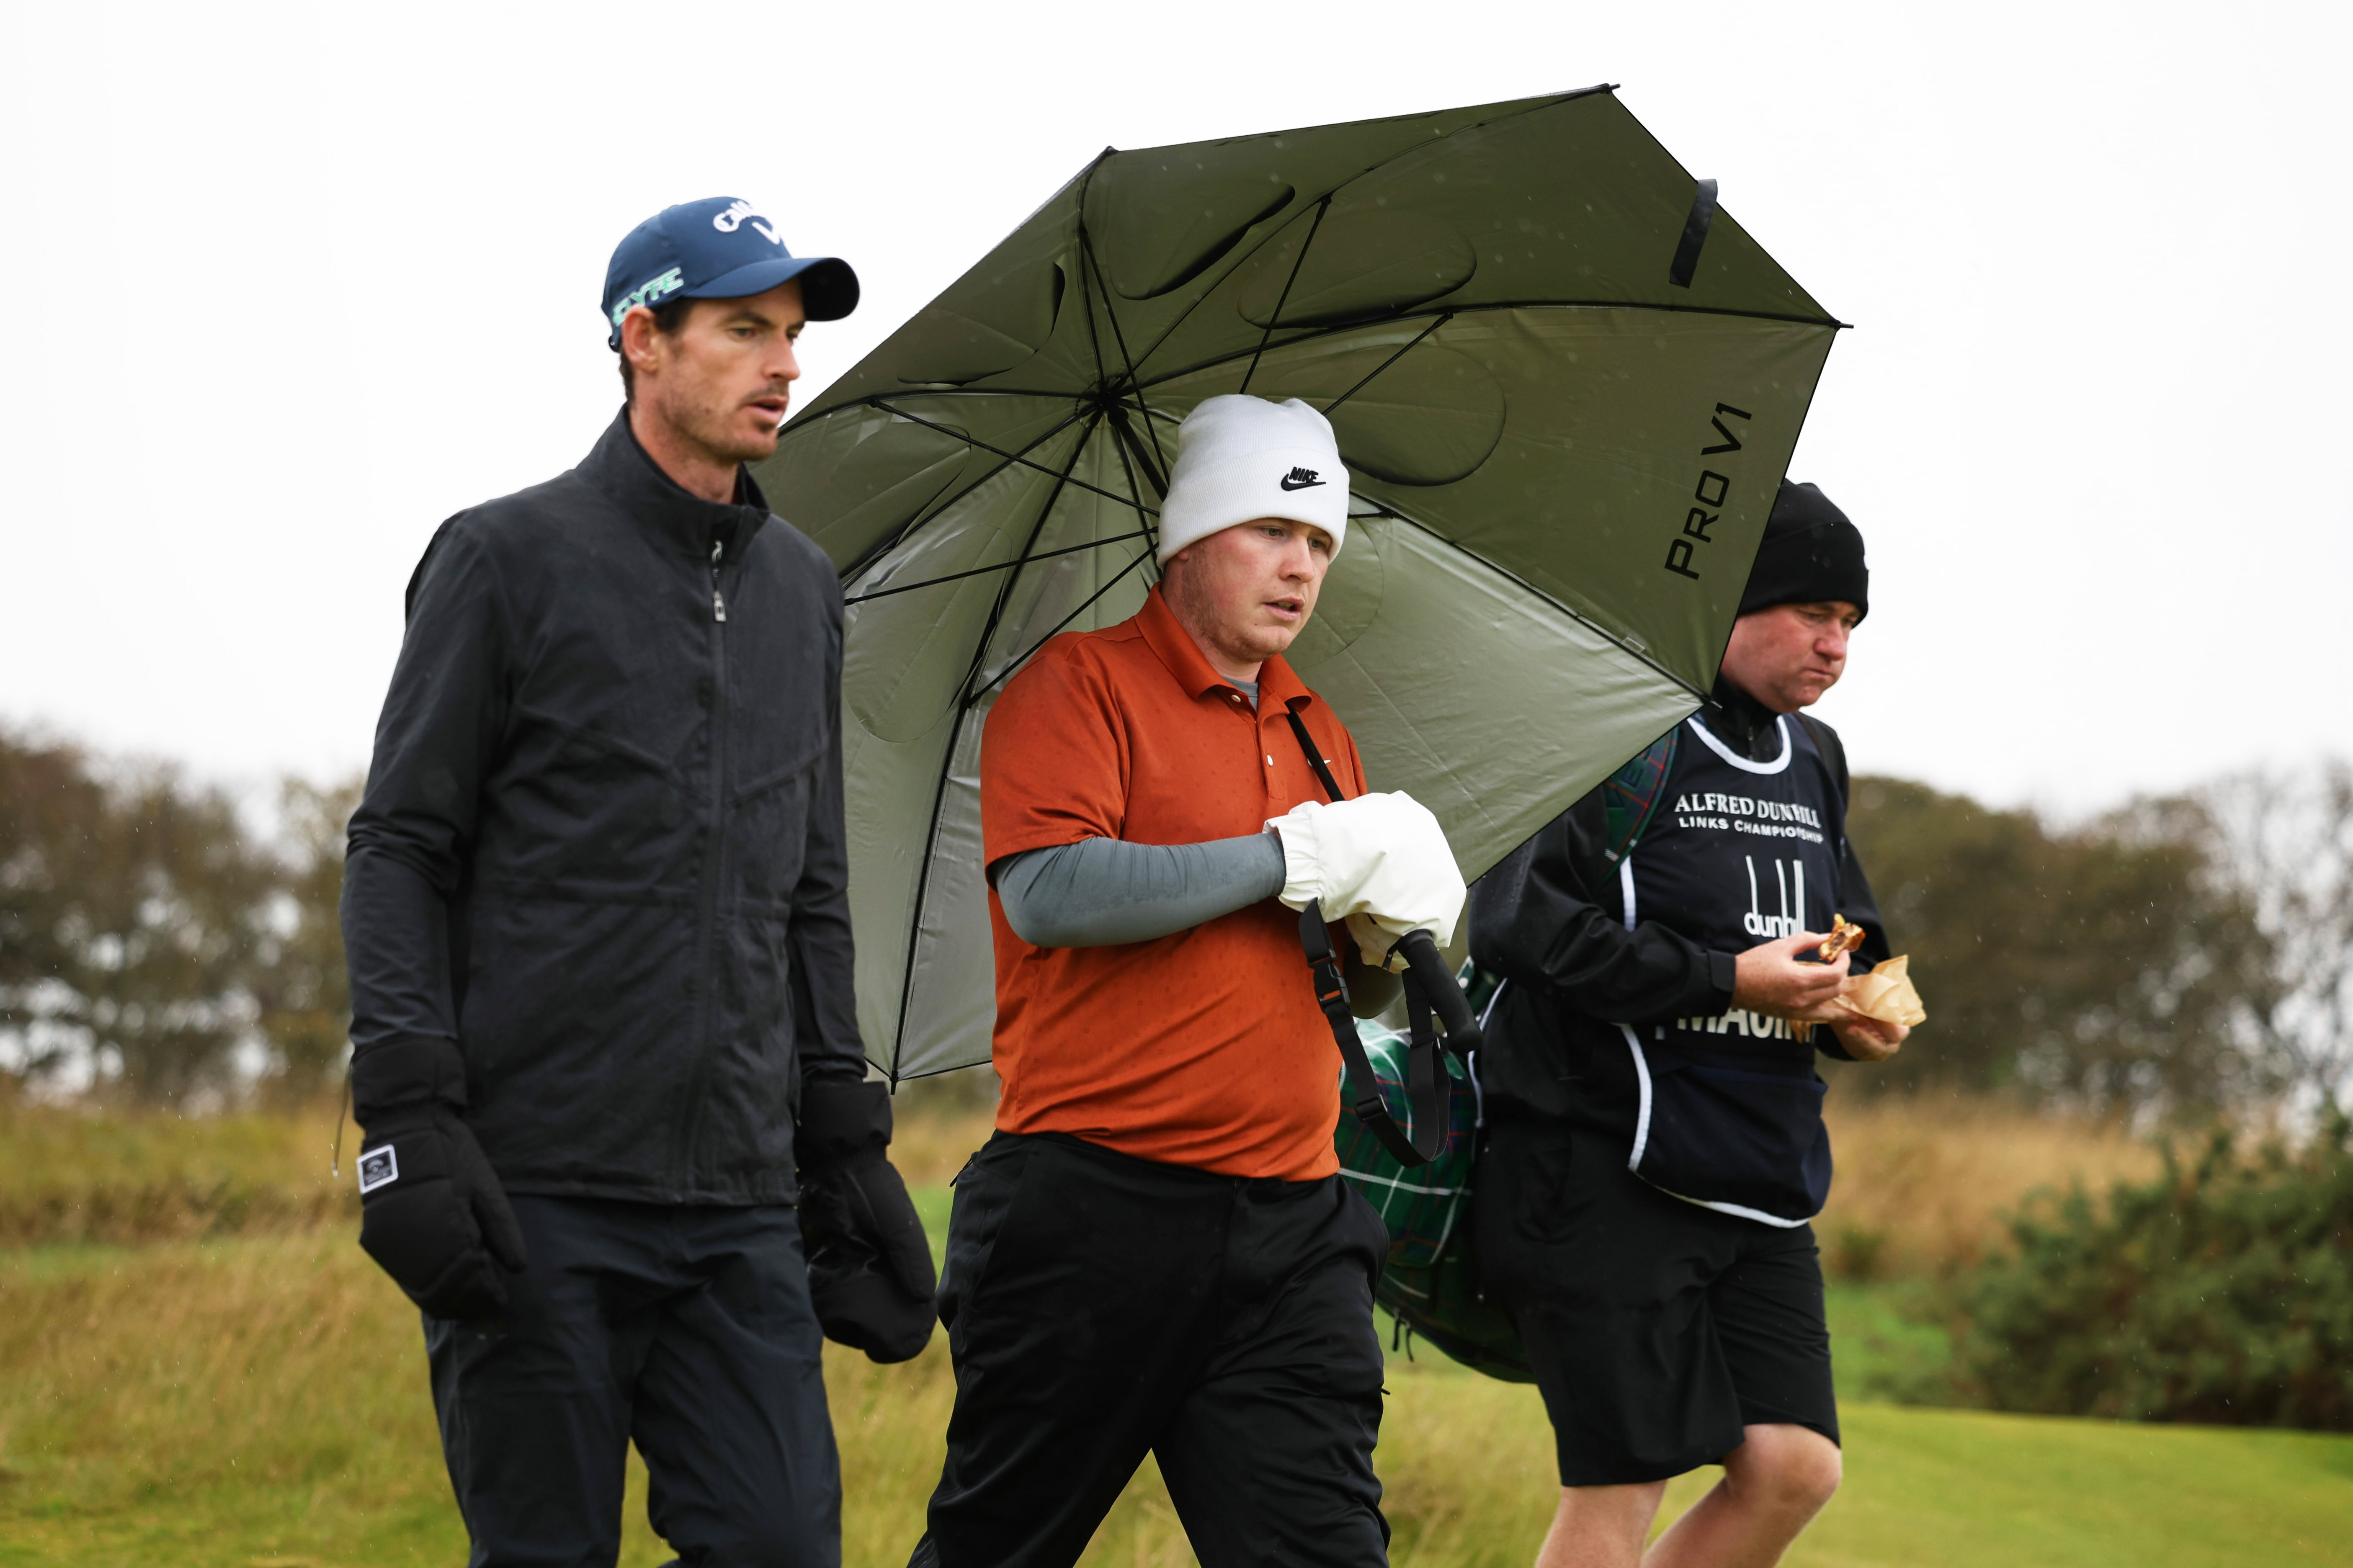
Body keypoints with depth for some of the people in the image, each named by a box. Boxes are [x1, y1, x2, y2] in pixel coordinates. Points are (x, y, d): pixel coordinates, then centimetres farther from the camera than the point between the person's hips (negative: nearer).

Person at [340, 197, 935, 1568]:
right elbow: (401, 849, -2)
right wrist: (408, 1120, -13)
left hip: (737, 1199, 5)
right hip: (538, 1189, -5)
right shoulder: (512, 559, 0)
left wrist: (846, 1142, 15)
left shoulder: (803, 592, 17)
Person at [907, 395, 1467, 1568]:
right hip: (1094, 1205, -6)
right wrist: (1295, 857, -16)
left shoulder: (1317, 733, 20)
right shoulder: (1081, 684, -1)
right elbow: (1048, 893, -19)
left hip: (1290, 1221, 6)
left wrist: (1383, 933, 3)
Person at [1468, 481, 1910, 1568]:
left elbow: (1845, 941, 29)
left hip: (1764, 1173, 8)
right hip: (1611, 1162, -8)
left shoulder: (1813, 760, 17)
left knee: (1795, 1467, -4)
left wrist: (1851, 1015, 4)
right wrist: (1728, 980, -18)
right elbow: (1518, 924, -18)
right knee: (1622, 1481, -7)